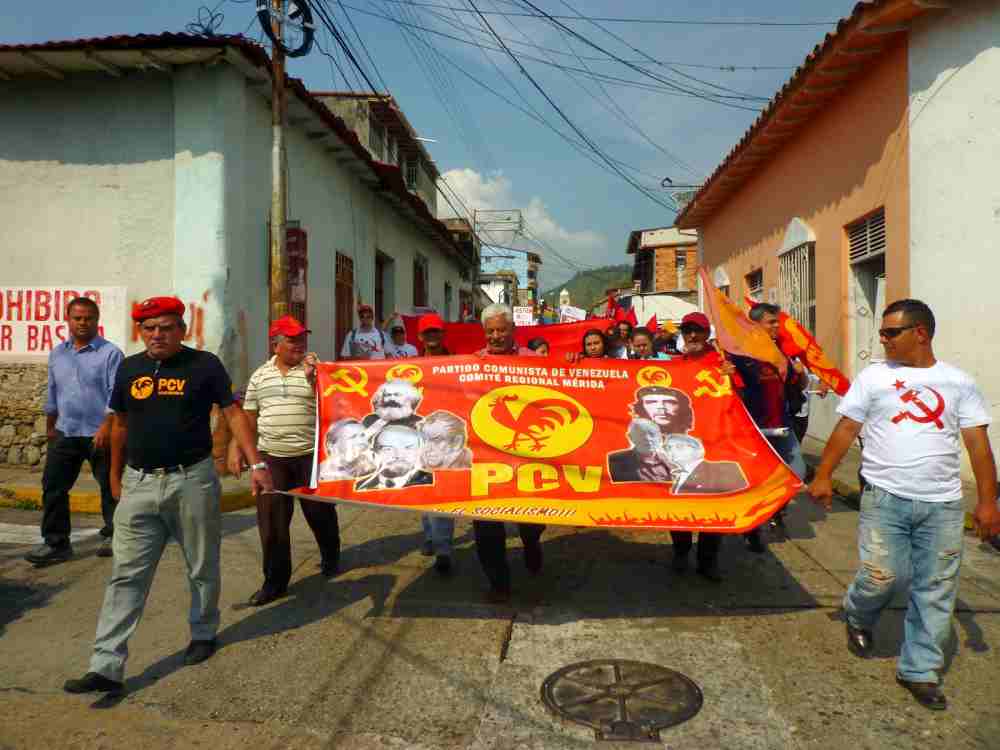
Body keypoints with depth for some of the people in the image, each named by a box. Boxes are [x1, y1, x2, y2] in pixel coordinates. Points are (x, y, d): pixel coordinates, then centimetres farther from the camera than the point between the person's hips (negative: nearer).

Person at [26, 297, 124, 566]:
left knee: (110, 487, 6)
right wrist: (49, 426, 20)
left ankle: (112, 536, 22)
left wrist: (107, 427, -22)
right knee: (53, 487, 3)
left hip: (100, 434, -5)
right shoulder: (57, 353, 11)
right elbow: (52, 393, 18)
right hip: (65, 433, 6)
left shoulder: (110, 353, -9)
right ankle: (56, 543, 11)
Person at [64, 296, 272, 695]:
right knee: (126, 576, 3)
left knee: (202, 568, 13)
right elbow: (121, 423, 17)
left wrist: (256, 463, -16)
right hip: (140, 483, 3)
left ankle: (203, 633, 35)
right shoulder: (129, 368, 8)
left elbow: (233, 413, -7)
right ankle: (106, 666, 7)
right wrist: (115, 475, 22)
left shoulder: (204, 365, -5)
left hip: (192, 481, -3)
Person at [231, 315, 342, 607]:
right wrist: (236, 450, 8)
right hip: (271, 457, 3)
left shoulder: (315, 371, -2)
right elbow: (249, 418, 13)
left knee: (319, 511, 11)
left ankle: (331, 556, 38)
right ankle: (275, 580, 14)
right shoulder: (259, 376, 8)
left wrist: (312, 381, -20)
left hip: (310, 455, -2)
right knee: (271, 520, 3)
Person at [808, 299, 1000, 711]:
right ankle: (858, 616, 25)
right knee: (883, 576, -8)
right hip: (885, 498, -1)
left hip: (943, 505, 2)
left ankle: (920, 671, 20)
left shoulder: (958, 382, 6)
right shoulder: (874, 376, 4)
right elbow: (846, 428, 3)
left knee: (935, 591, 6)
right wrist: (823, 475, -4)